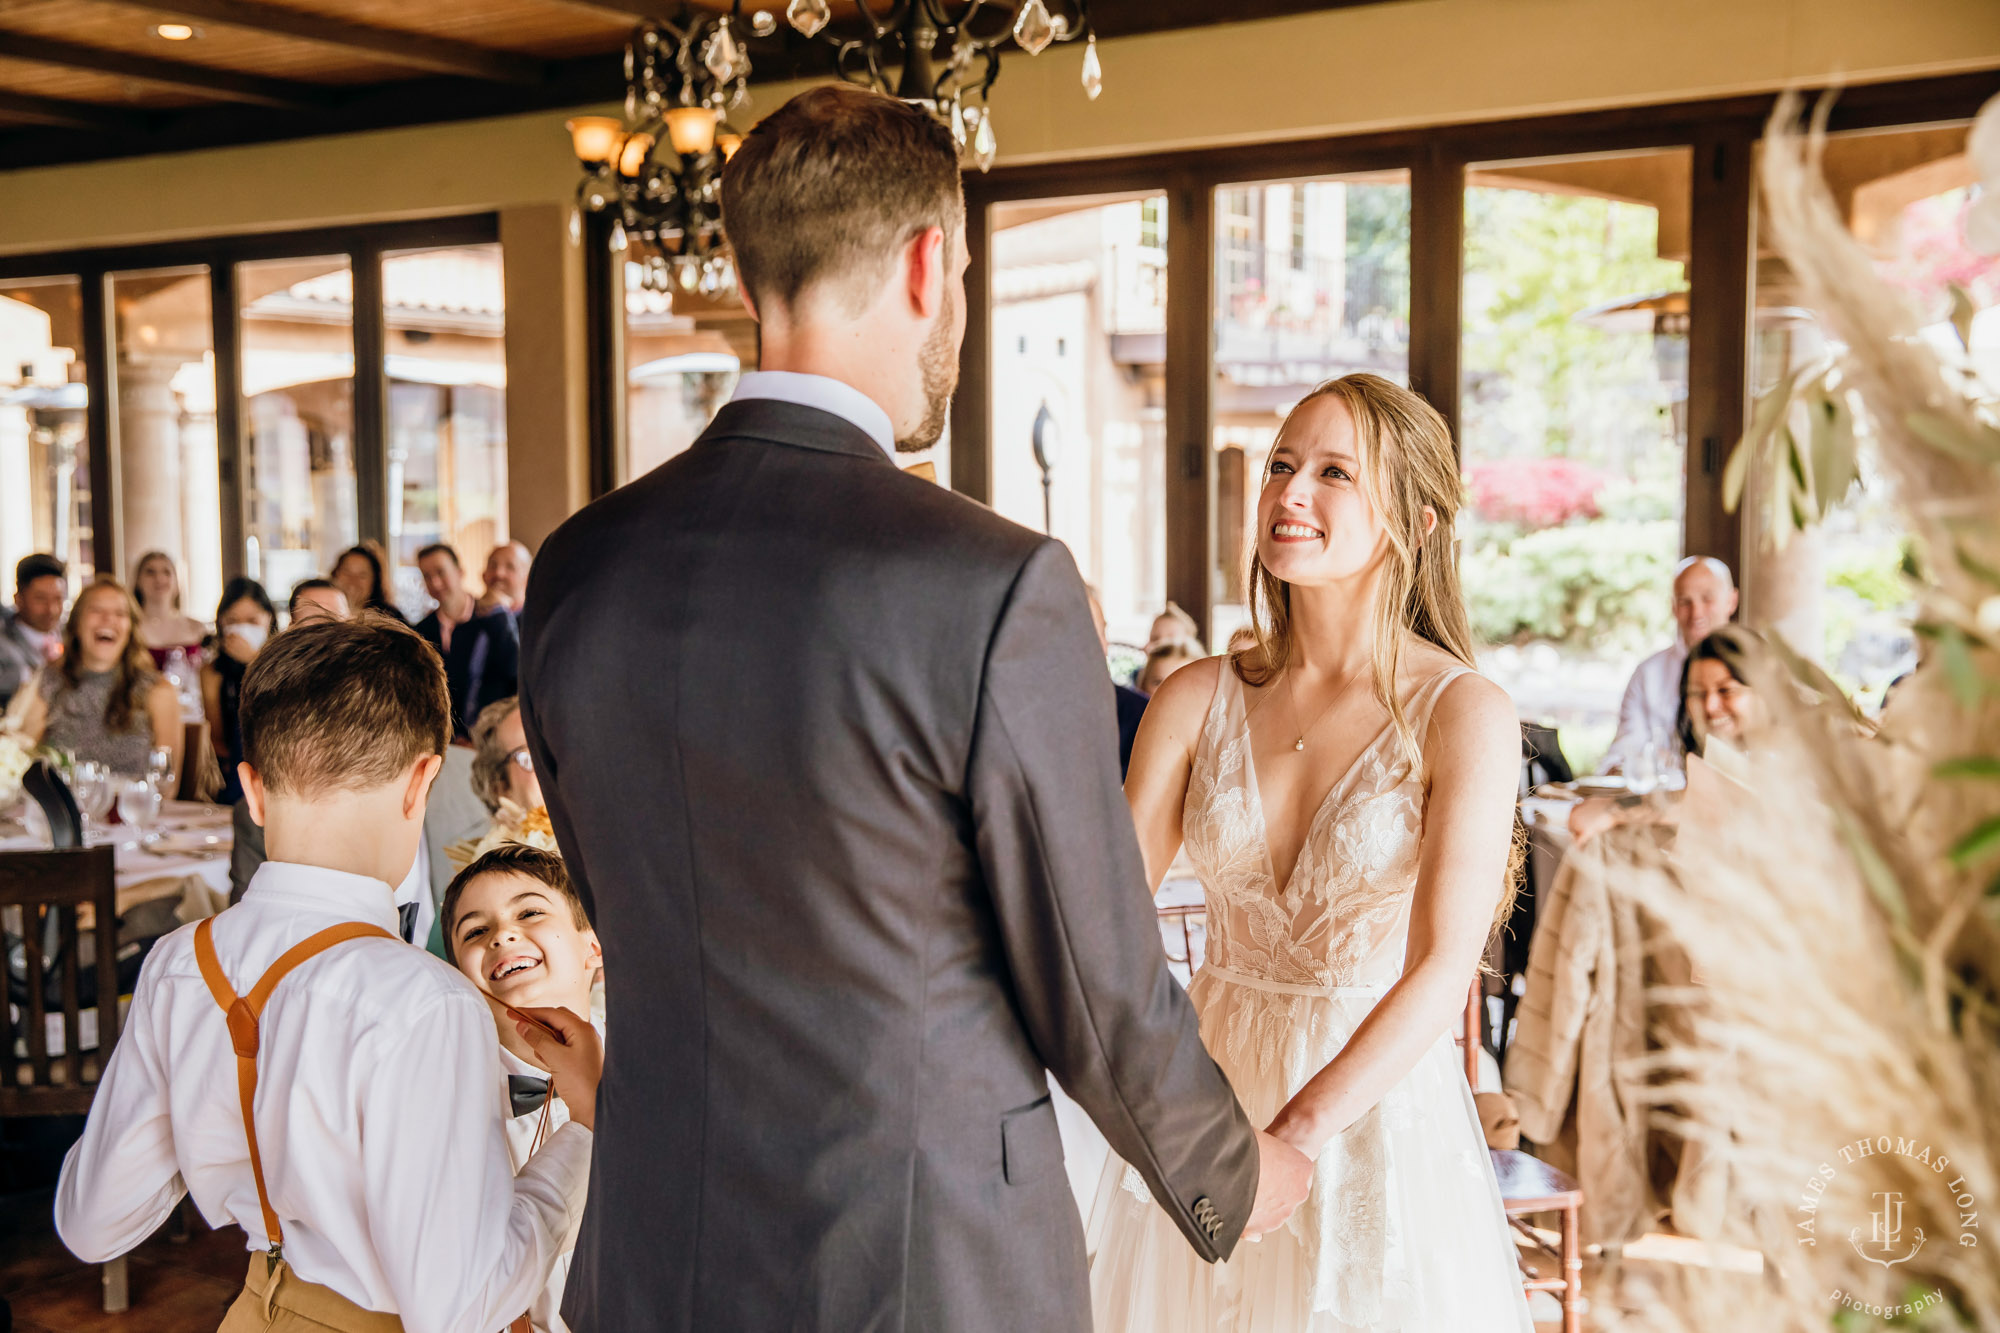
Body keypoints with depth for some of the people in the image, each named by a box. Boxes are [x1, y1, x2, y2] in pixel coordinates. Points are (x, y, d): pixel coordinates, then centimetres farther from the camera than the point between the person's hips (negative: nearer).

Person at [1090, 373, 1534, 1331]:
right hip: (1203, 1099, 3)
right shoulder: (1197, 701, -1)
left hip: (1378, 1107, -3)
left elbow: (1445, 968, -20)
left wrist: (1294, 1136, -31)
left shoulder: (1465, 714, -12)